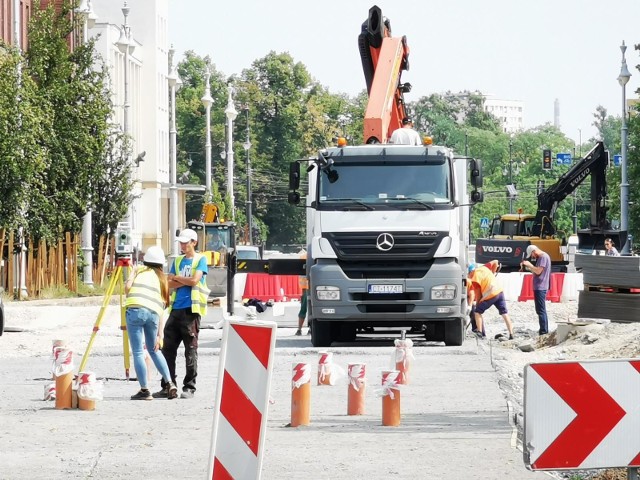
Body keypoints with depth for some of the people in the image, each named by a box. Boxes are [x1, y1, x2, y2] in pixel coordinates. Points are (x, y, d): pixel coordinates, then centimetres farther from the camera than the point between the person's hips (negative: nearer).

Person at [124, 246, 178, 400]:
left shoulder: (139, 271, 17)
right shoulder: (162, 279, 26)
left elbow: (127, 286, -1)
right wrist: (159, 335, 17)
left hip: (135, 310, -4)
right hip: (153, 314, 4)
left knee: (138, 352, 1)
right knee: (153, 350, 24)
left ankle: (144, 390, -1)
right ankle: (169, 384, 15)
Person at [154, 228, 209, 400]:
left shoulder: (200, 260, 2)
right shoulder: (177, 261, 18)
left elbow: (194, 280, -12)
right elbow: (170, 284, 8)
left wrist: (177, 278, 1)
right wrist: (186, 281, -6)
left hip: (191, 309, -6)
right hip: (176, 309, 6)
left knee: (191, 350, -4)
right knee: (168, 348, 3)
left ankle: (189, 388, -1)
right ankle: (167, 387, 9)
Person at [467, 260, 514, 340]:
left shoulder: (475, 279, -8)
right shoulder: (483, 268, 10)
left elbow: (478, 294, -3)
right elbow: (495, 262, 19)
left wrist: (477, 304, 11)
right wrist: (493, 273, 27)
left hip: (490, 295, -7)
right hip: (499, 291, 7)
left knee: (477, 311, 10)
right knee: (504, 313, 8)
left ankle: (480, 332, 4)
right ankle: (511, 334, 2)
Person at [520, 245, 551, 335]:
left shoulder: (544, 257, -13)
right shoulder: (540, 257, 18)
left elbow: (538, 271, -19)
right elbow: (536, 272, 19)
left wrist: (529, 265, -7)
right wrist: (528, 267, 7)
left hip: (540, 287, -11)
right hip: (539, 287, 11)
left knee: (540, 310, -11)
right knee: (541, 310, 16)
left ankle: (543, 331, -13)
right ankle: (544, 330, 22)